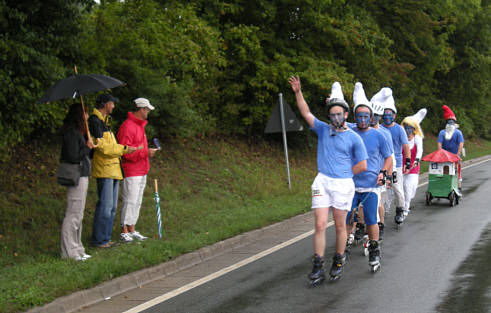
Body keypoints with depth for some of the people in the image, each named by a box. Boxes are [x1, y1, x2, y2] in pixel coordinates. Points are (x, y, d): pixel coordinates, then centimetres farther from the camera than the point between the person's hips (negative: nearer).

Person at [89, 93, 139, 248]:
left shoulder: (105, 121, 20)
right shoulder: (95, 121, -12)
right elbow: (101, 146, -18)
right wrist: (124, 149, -14)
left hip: (113, 169, 10)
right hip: (104, 170, -10)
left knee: (112, 206, 12)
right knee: (105, 205, -9)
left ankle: (106, 237, 19)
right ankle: (98, 240, -2)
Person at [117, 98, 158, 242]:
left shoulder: (140, 125, 17)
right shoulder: (128, 126, -15)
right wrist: (145, 152, -20)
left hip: (141, 171, 10)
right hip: (131, 172, -10)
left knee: (137, 202, 11)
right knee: (130, 201, -7)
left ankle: (132, 230, 17)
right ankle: (124, 232, -1)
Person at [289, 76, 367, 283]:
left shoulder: (353, 138, 1)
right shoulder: (323, 130, 10)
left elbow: (362, 166, 2)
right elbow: (306, 113, 3)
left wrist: (343, 173, 2)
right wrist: (298, 93, -6)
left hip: (343, 184, -2)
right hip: (322, 182, 2)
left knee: (340, 226, 7)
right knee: (320, 225, -5)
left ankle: (339, 262, 22)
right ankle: (318, 267, -3)